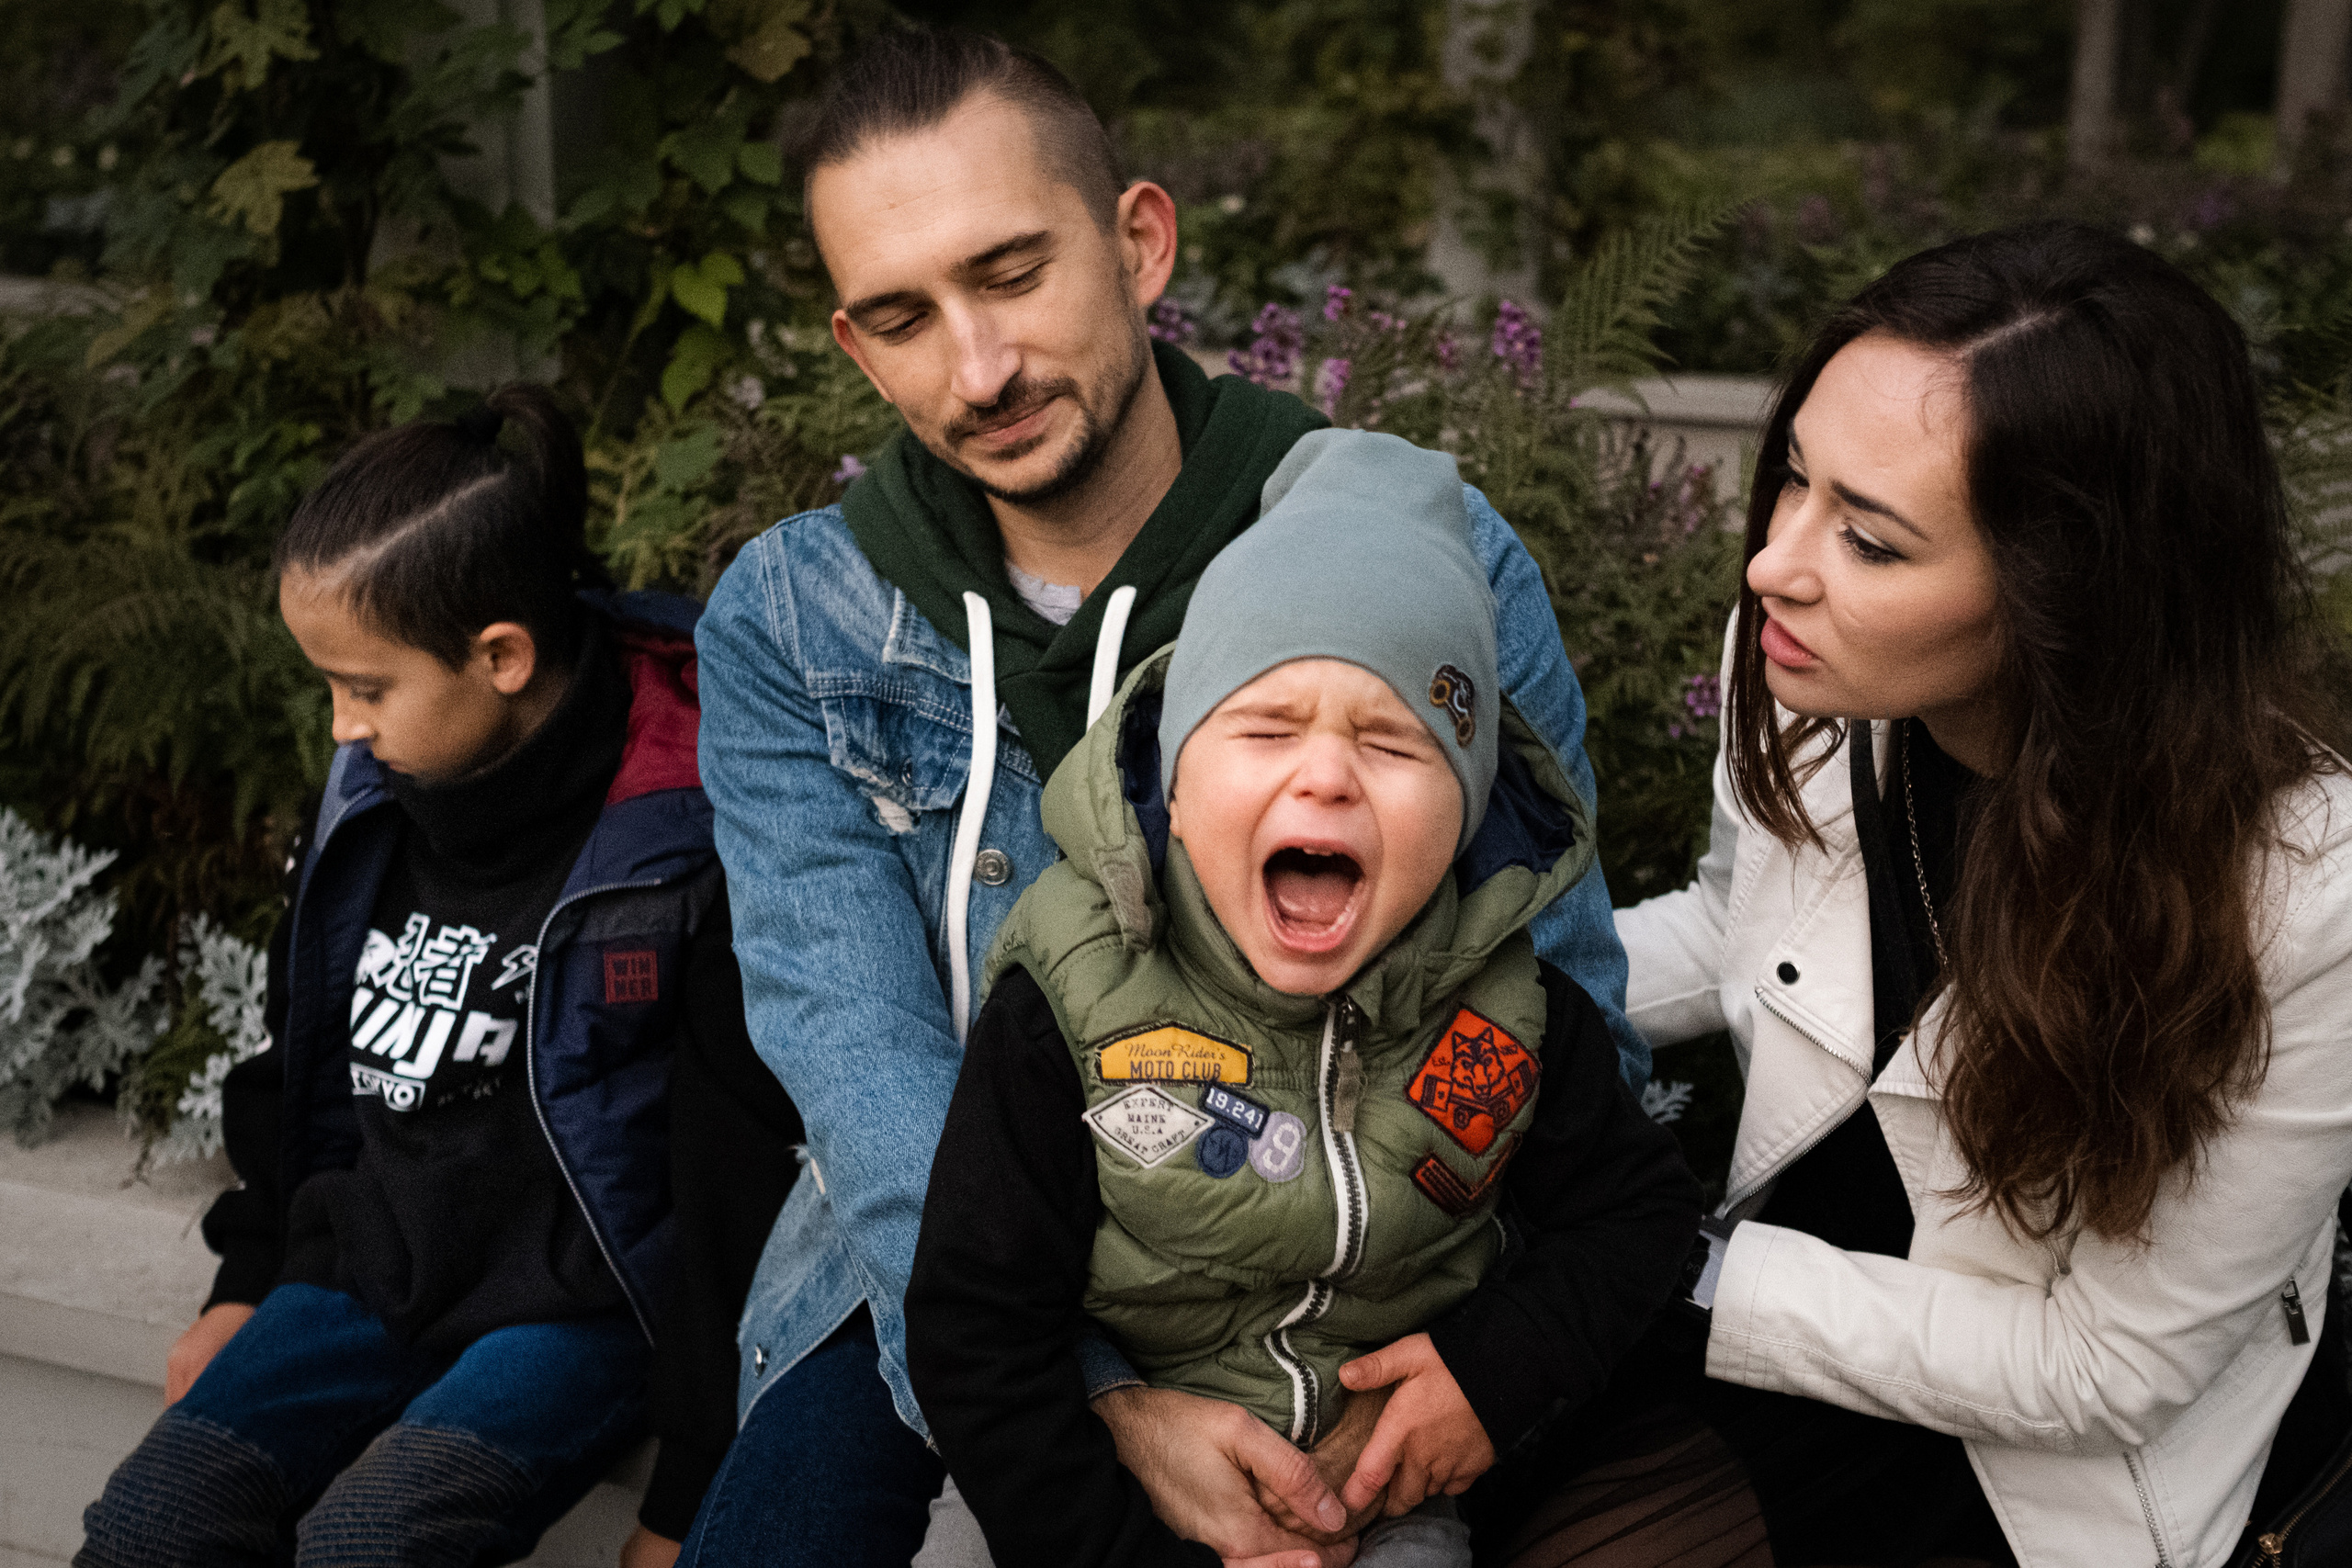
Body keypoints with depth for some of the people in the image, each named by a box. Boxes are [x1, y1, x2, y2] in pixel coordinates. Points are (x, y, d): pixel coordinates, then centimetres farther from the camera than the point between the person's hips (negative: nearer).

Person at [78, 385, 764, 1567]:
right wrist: (247, 1286, 21)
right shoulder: (372, 802, 2)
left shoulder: (682, 850, -19)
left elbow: (746, 1181, -15)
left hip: (579, 1304, -6)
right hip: (373, 1271, 6)